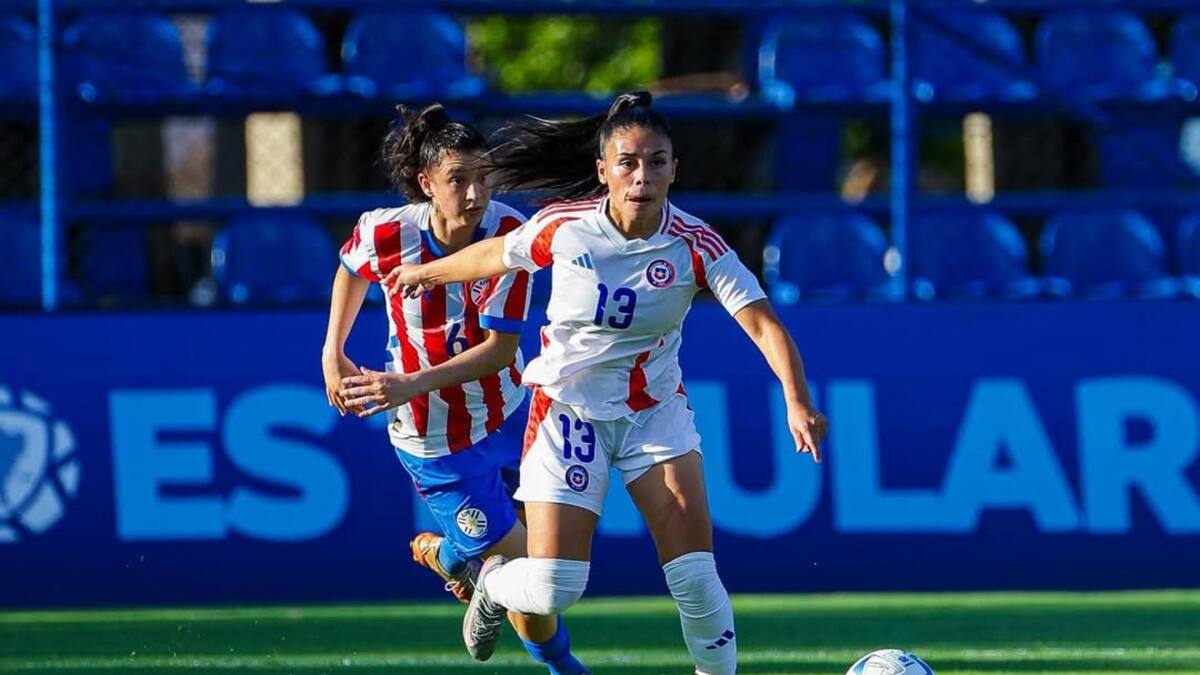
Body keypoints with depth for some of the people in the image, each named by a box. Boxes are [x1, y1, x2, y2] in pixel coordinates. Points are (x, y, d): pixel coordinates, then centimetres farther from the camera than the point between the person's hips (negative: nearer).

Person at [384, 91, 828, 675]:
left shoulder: (695, 244, -17)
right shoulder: (563, 227, -16)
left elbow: (762, 323, -25)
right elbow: (496, 256, 6)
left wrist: (797, 404, -41)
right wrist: (427, 273, 23)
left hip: (656, 408, 1)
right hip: (568, 406, -1)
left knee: (695, 575, -16)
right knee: (551, 592, -7)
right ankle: (495, 584, 29)